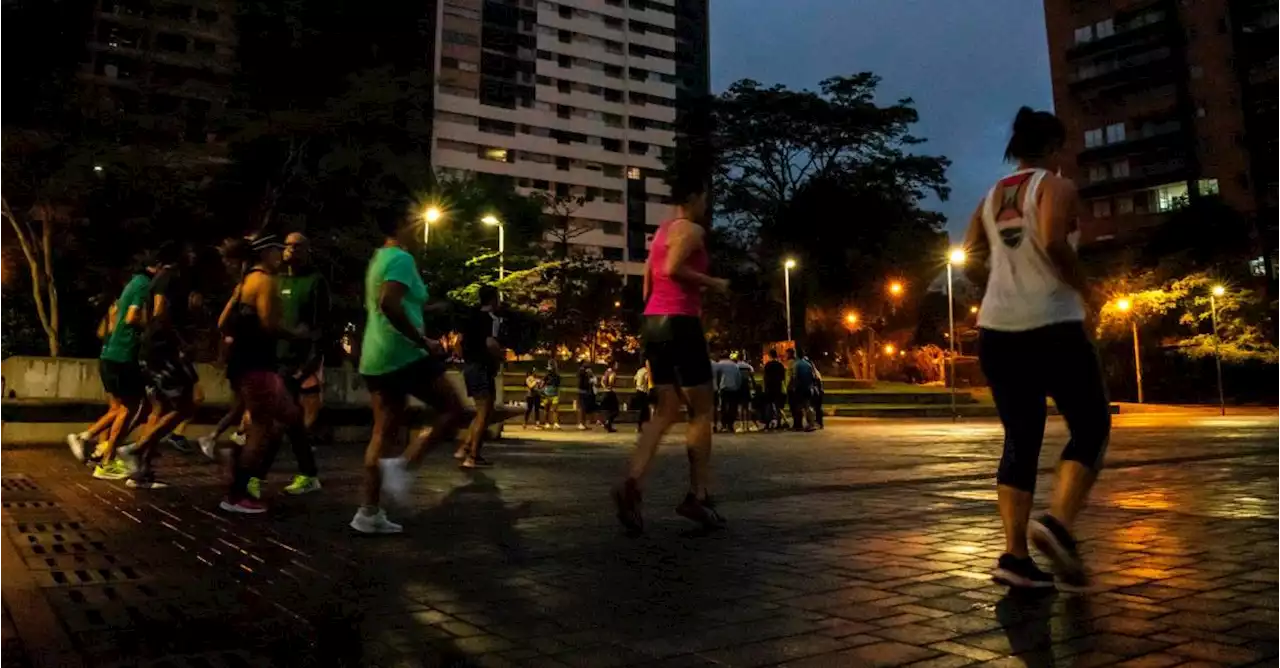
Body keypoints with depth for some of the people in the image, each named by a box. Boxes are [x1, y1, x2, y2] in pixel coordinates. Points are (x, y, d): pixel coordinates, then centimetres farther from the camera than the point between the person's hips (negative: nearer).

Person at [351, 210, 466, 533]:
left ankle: (369, 513, 11)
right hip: (403, 355, -9)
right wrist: (424, 342, -21)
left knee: (384, 432, 10)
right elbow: (389, 304, -26)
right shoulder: (401, 258, -11)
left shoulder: (378, 259, 19)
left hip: (376, 358, 9)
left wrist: (421, 305, 29)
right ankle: (401, 465, -11)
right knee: (453, 410, 1)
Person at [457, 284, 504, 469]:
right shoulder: (492, 318, -12)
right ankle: (472, 457, -6)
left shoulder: (472, 316, 15)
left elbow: (463, 340, 23)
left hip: (469, 365, 9)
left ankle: (464, 449, 15)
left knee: (483, 411, 18)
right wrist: (500, 357, -10)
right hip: (482, 367, -9)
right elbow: (491, 343, -28)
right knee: (484, 413, -5)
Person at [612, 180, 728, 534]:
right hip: (680, 322, -8)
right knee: (702, 409, 1)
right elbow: (673, 268, -21)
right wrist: (712, 283, -10)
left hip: (653, 321, 8)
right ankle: (698, 495, 1)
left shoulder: (663, 231, 22)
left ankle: (632, 484, -11)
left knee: (666, 410, 6)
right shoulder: (692, 229, -5)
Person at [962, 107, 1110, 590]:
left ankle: (1015, 554, 4)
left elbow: (971, 262, 13)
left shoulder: (991, 198, 17)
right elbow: (1053, 242, -20)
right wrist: (1085, 290, -7)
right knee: (1092, 427, 8)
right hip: (1052, 325, -6)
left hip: (996, 329, 6)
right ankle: (1058, 523, -11)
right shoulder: (1056, 187, -3)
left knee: (1021, 440, 9)